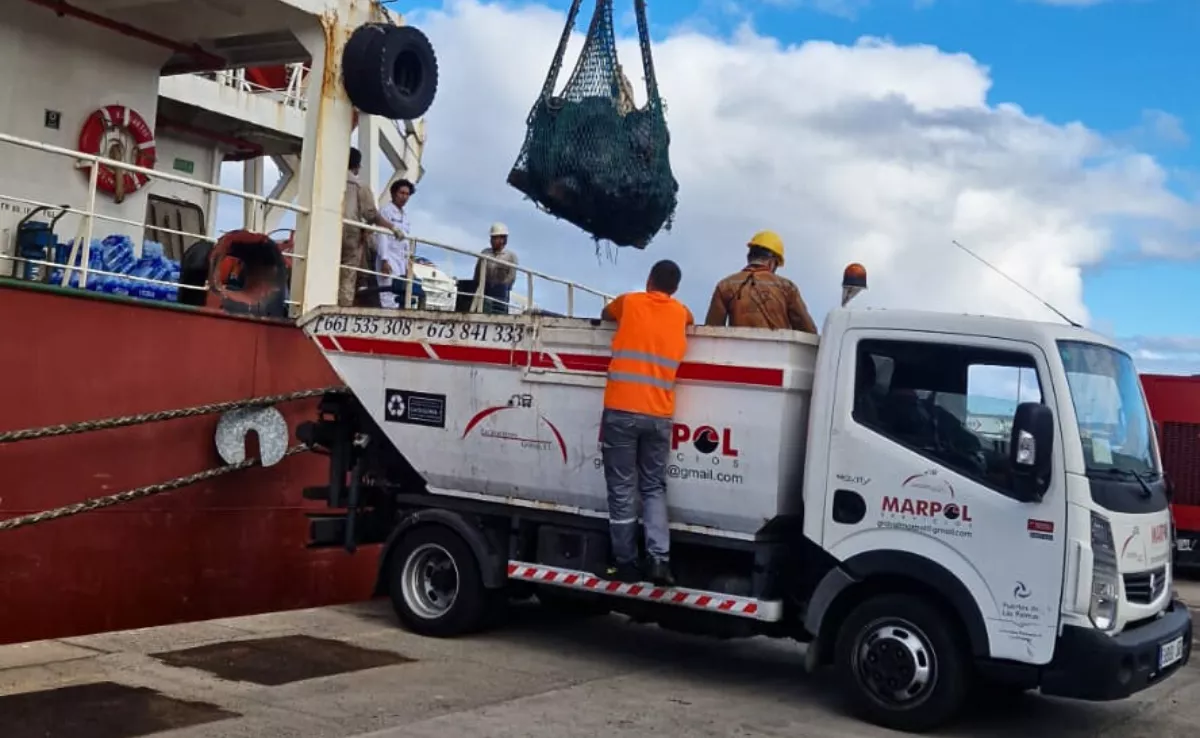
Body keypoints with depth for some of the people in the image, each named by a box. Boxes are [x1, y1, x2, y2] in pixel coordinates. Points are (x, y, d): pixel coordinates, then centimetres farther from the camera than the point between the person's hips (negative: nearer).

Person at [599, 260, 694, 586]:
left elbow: (606, 314, 28)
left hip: (622, 411, -2)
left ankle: (626, 564, 6)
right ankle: (660, 560, -2)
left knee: (622, 490, 4)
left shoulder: (630, 302, 6)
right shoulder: (681, 313, 12)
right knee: (654, 488, 12)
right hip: (659, 416, 2)